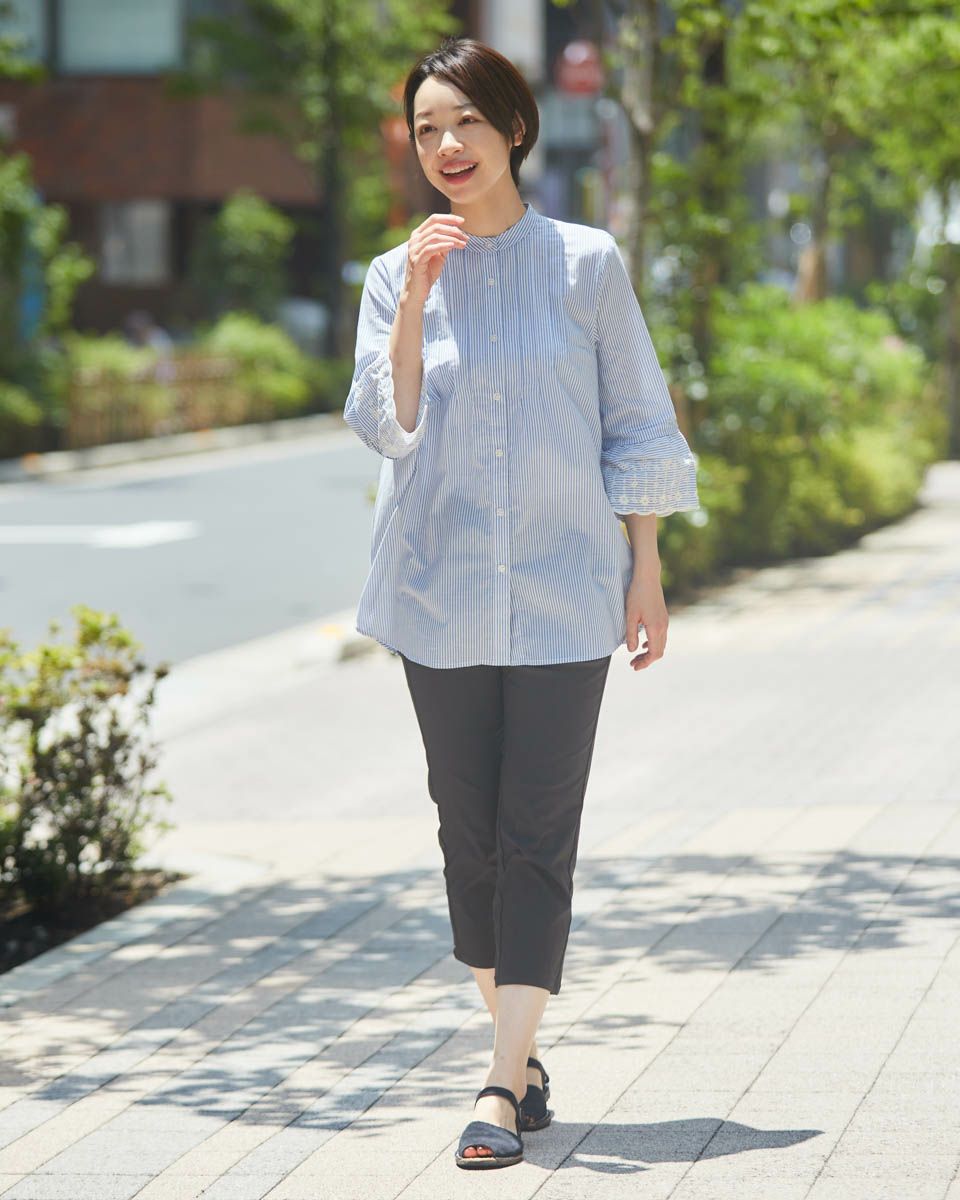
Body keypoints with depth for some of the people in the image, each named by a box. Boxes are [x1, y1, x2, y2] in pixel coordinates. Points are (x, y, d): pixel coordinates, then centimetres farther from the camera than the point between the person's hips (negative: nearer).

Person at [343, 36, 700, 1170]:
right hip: (440, 592, 2)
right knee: (471, 832, 6)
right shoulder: (397, 277, 5)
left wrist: (646, 570, 2)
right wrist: (416, 300, -17)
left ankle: (503, 1087, -9)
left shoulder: (588, 264, 1)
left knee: (537, 837, -7)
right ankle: (523, 1059, 21)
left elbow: (634, 425, 5)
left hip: (562, 589, -2)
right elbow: (386, 423, -7)